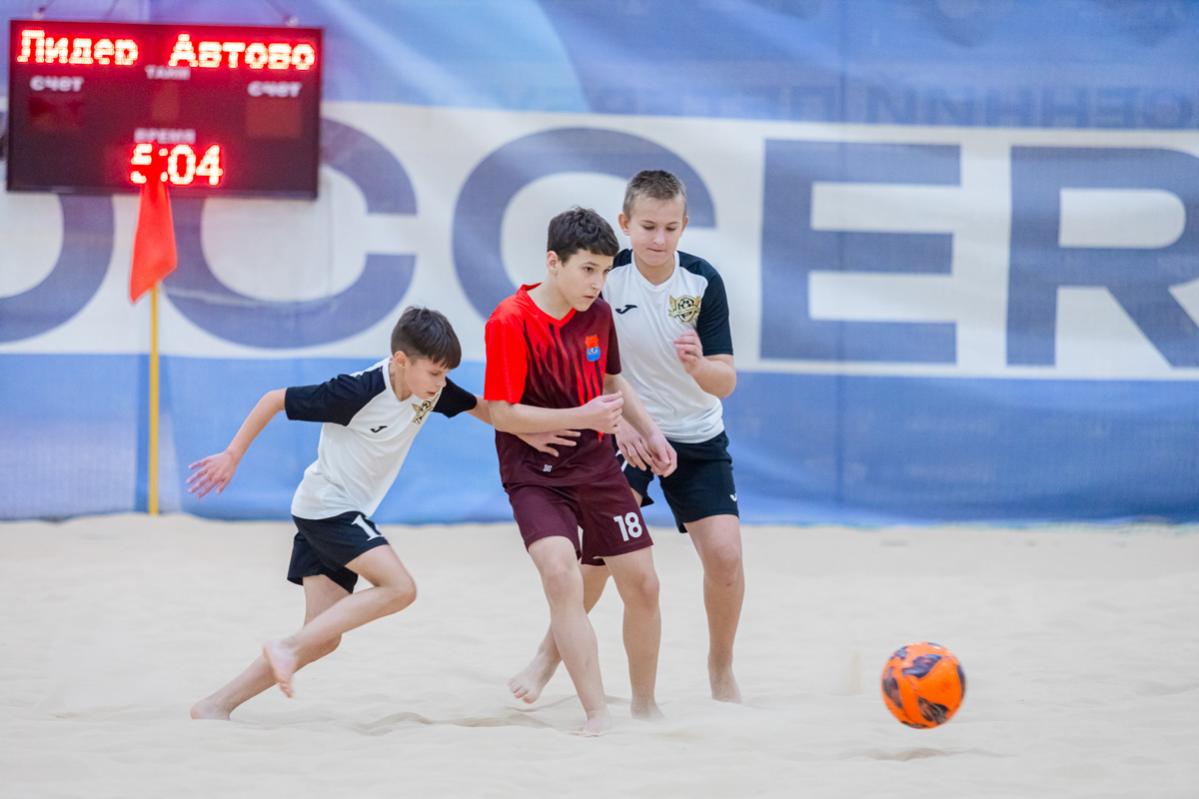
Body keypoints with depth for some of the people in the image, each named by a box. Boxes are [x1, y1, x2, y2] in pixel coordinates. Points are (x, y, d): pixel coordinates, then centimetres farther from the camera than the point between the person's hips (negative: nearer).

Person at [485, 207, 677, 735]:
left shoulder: (598, 314, 1)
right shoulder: (510, 322, -18)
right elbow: (501, 414, -19)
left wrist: (648, 432, 12)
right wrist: (584, 417, -25)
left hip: (596, 467, 6)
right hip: (534, 474, -6)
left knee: (642, 584, 5)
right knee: (560, 573, -27)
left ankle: (645, 707, 26)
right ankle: (597, 716, -25)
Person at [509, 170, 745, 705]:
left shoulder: (703, 281, -14)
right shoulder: (606, 278, -15)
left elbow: (726, 382, -15)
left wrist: (699, 366, -36)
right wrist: (617, 421, -22)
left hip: (698, 438, 1)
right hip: (625, 431, -1)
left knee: (724, 554, -12)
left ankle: (720, 670, 11)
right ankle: (550, 655, 4)